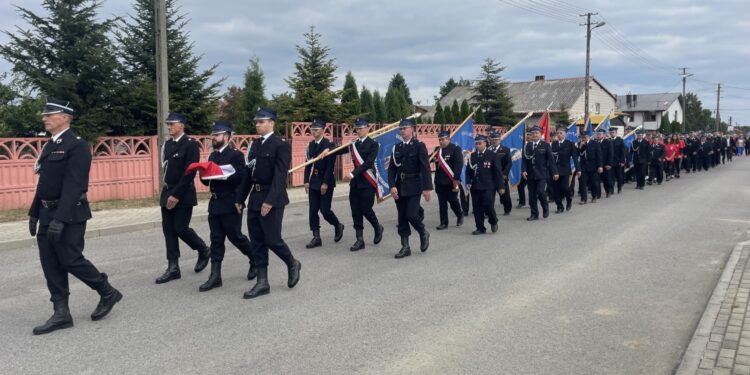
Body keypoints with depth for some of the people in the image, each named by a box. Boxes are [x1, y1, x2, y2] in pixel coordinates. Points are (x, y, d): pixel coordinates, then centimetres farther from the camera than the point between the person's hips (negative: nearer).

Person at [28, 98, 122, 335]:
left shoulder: (77, 145, -13)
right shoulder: (49, 146, 15)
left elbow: (74, 185, -21)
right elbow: (43, 183, 18)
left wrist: (60, 218, -26)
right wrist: (34, 212, 16)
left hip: (69, 215, -9)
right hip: (47, 214, 9)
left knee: (71, 260, -4)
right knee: (50, 265, 7)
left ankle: (108, 293, 15)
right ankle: (61, 313, 14)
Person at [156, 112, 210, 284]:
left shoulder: (191, 144, -10)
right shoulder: (167, 144, 11)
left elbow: (190, 172, -16)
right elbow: (168, 168, 16)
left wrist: (177, 194, -19)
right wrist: (169, 192, 6)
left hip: (183, 195, -7)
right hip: (167, 193, 7)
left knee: (181, 229, -7)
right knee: (169, 230, 5)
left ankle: (204, 250, 19)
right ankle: (173, 268, 11)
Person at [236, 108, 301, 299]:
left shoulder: (281, 145, -9)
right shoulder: (254, 145, 13)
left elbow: (280, 175, -18)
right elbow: (248, 173, 15)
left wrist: (270, 200, -25)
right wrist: (240, 198, 11)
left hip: (272, 199, -7)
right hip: (255, 198, 7)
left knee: (272, 240, -5)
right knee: (257, 242, 7)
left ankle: (292, 264, 23)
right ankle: (262, 282, 14)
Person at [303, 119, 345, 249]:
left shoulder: (329, 145, -9)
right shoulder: (310, 145, 10)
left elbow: (330, 166, -13)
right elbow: (308, 164, 11)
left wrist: (325, 183, -16)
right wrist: (306, 181, 3)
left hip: (326, 183, -6)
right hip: (313, 183, 6)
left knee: (325, 210, -4)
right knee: (313, 211, 2)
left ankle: (338, 226, 23)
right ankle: (316, 238, 8)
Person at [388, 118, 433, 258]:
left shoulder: (419, 146, -4)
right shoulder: (396, 147, 10)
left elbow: (425, 168, -9)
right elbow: (391, 169, 7)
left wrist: (427, 188, -14)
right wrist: (392, 186, -6)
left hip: (414, 186, -5)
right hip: (399, 187, 5)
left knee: (411, 215, -13)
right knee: (402, 218, 5)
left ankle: (423, 233, 17)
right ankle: (405, 247, 13)